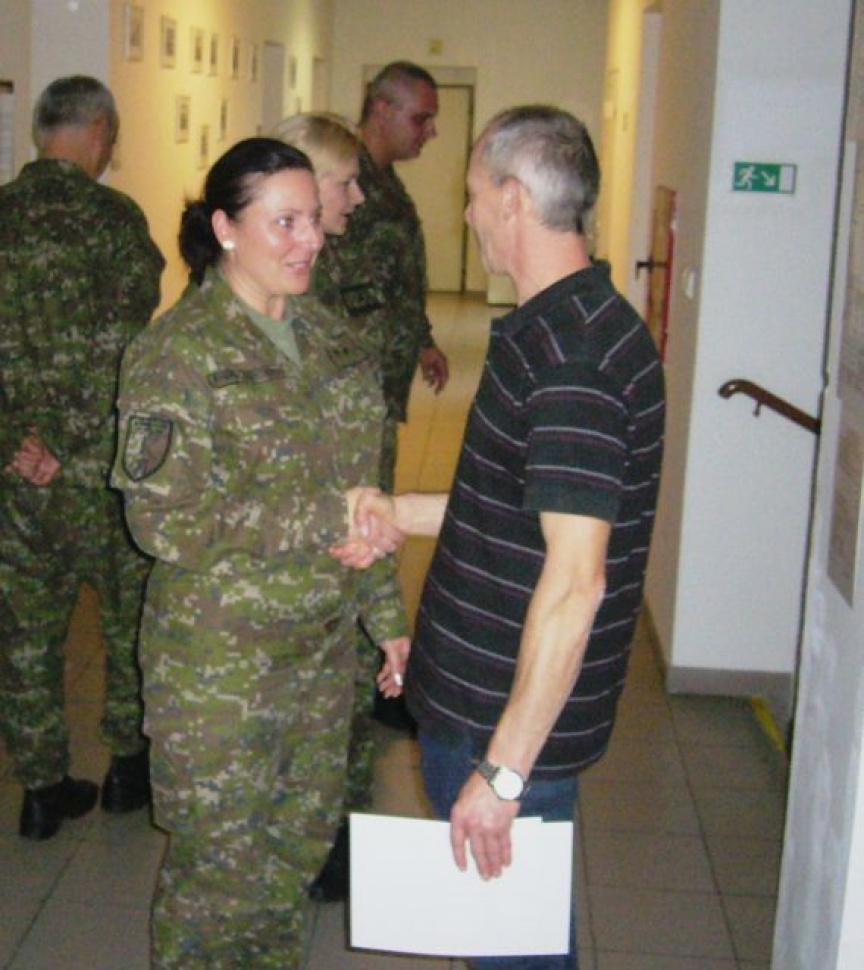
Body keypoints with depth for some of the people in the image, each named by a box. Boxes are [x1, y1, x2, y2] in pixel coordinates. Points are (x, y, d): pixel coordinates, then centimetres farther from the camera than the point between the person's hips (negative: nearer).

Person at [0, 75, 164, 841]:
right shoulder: (111, 216, -11)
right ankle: (129, 764, 27)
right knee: (132, 616, 15)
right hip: (101, 464, -4)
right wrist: (90, 446, -10)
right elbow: (123, 344, -17)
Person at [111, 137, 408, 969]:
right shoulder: (176, 352, -14)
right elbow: (168, 521, -21)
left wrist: (387, 617, 10)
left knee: (302, 840, 19)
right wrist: (325, 521, -21)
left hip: (323, 646, 6)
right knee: (220, 865, 8)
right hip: (219, 659, -6)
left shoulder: (319, 333, 7)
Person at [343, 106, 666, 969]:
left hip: (513, 718, -10)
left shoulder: (567, 356, -24)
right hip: (475, 700, 10)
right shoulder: (559, 328, 9)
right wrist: (402, 513, 12)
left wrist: (503, 768, -26)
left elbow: (575, 580, -29)